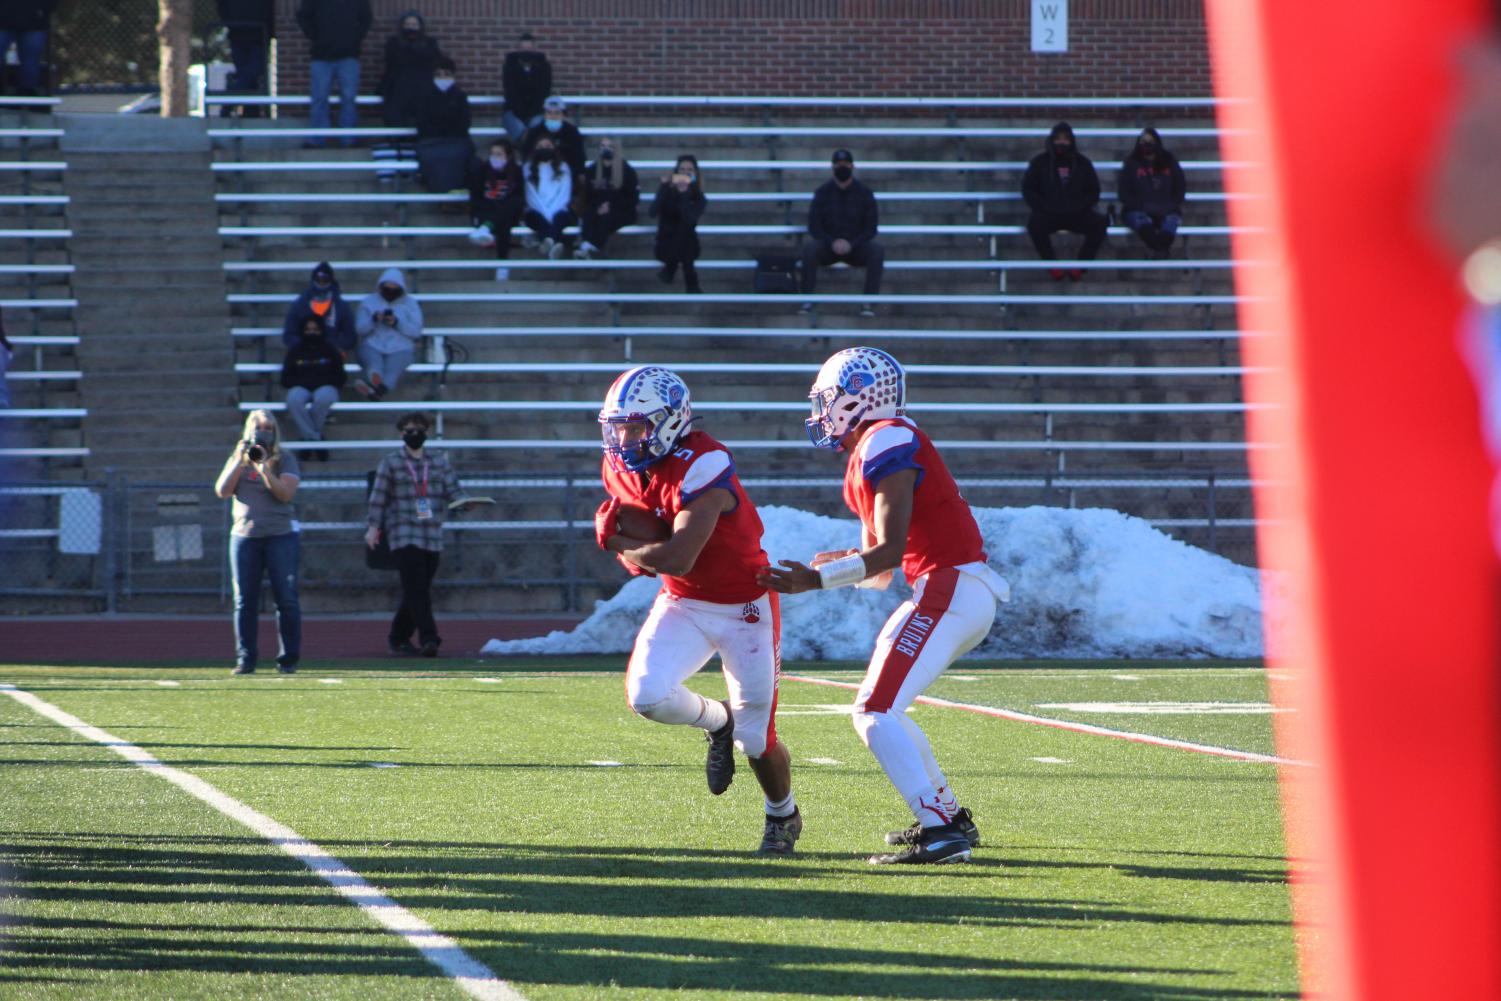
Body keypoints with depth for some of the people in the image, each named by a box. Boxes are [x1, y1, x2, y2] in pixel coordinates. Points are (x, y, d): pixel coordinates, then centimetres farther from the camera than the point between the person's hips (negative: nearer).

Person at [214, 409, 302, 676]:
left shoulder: (284, 460, 5)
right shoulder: (237, 460, 14)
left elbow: (286, 493, -9)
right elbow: (222, 492, 1)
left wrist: (264, 470, -21)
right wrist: (239, 463, -8)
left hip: (281, 535, -2)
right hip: (244, 535, 2)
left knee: (287, 600, -5)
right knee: (244, 601, 0)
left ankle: (288, 658, 0)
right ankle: (245, 660, 3)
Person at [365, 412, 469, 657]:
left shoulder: (439, 462, 13)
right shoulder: (391, 463, 5)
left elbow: (452, 489, 7)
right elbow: (379, 497, 5)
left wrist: (461, 502, -15)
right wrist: (373, 527, -2)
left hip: (432, 537, 4)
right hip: (403, 534, -4)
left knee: (418, 590, 7)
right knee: (416, 589, -15)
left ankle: (398, 637, 21)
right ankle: (428, 638, -21)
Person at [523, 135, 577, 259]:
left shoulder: (563, 168, 18)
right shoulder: (528, 168, 16)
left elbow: (565, 194, 5)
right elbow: (531, 195, 3)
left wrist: (552, 211, -13)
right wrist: (545, 212, -13)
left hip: (558, 211, 0)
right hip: (537, 211, 0)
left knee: (561, 217, -35)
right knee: (533, 216, -35)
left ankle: (548, 240, -69)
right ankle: (558, 241, -65)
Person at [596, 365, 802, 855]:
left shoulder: (703, 467, -29)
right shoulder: (621, 467, -4)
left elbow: (677, 558, -33)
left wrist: (621, 544, -16)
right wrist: (637, 551, -13)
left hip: (743, 607, -6)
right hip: (682, 604, 6)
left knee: (755, 740, 1)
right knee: (647, 695, -20)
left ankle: (783, 815, 33)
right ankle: (717, 721, 13)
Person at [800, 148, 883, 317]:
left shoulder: (864, 192, -2)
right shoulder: (823, 192, -1)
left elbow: (870, 228, -3)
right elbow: (814, 227, -3)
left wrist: (851, 244, -19)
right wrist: (832, 242, -20)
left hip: (856, 247, 0)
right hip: (827, 247, 0)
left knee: (877, 249, -31)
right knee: (810, 247, -32)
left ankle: (869, 302, -33)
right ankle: (808, 301, -31)